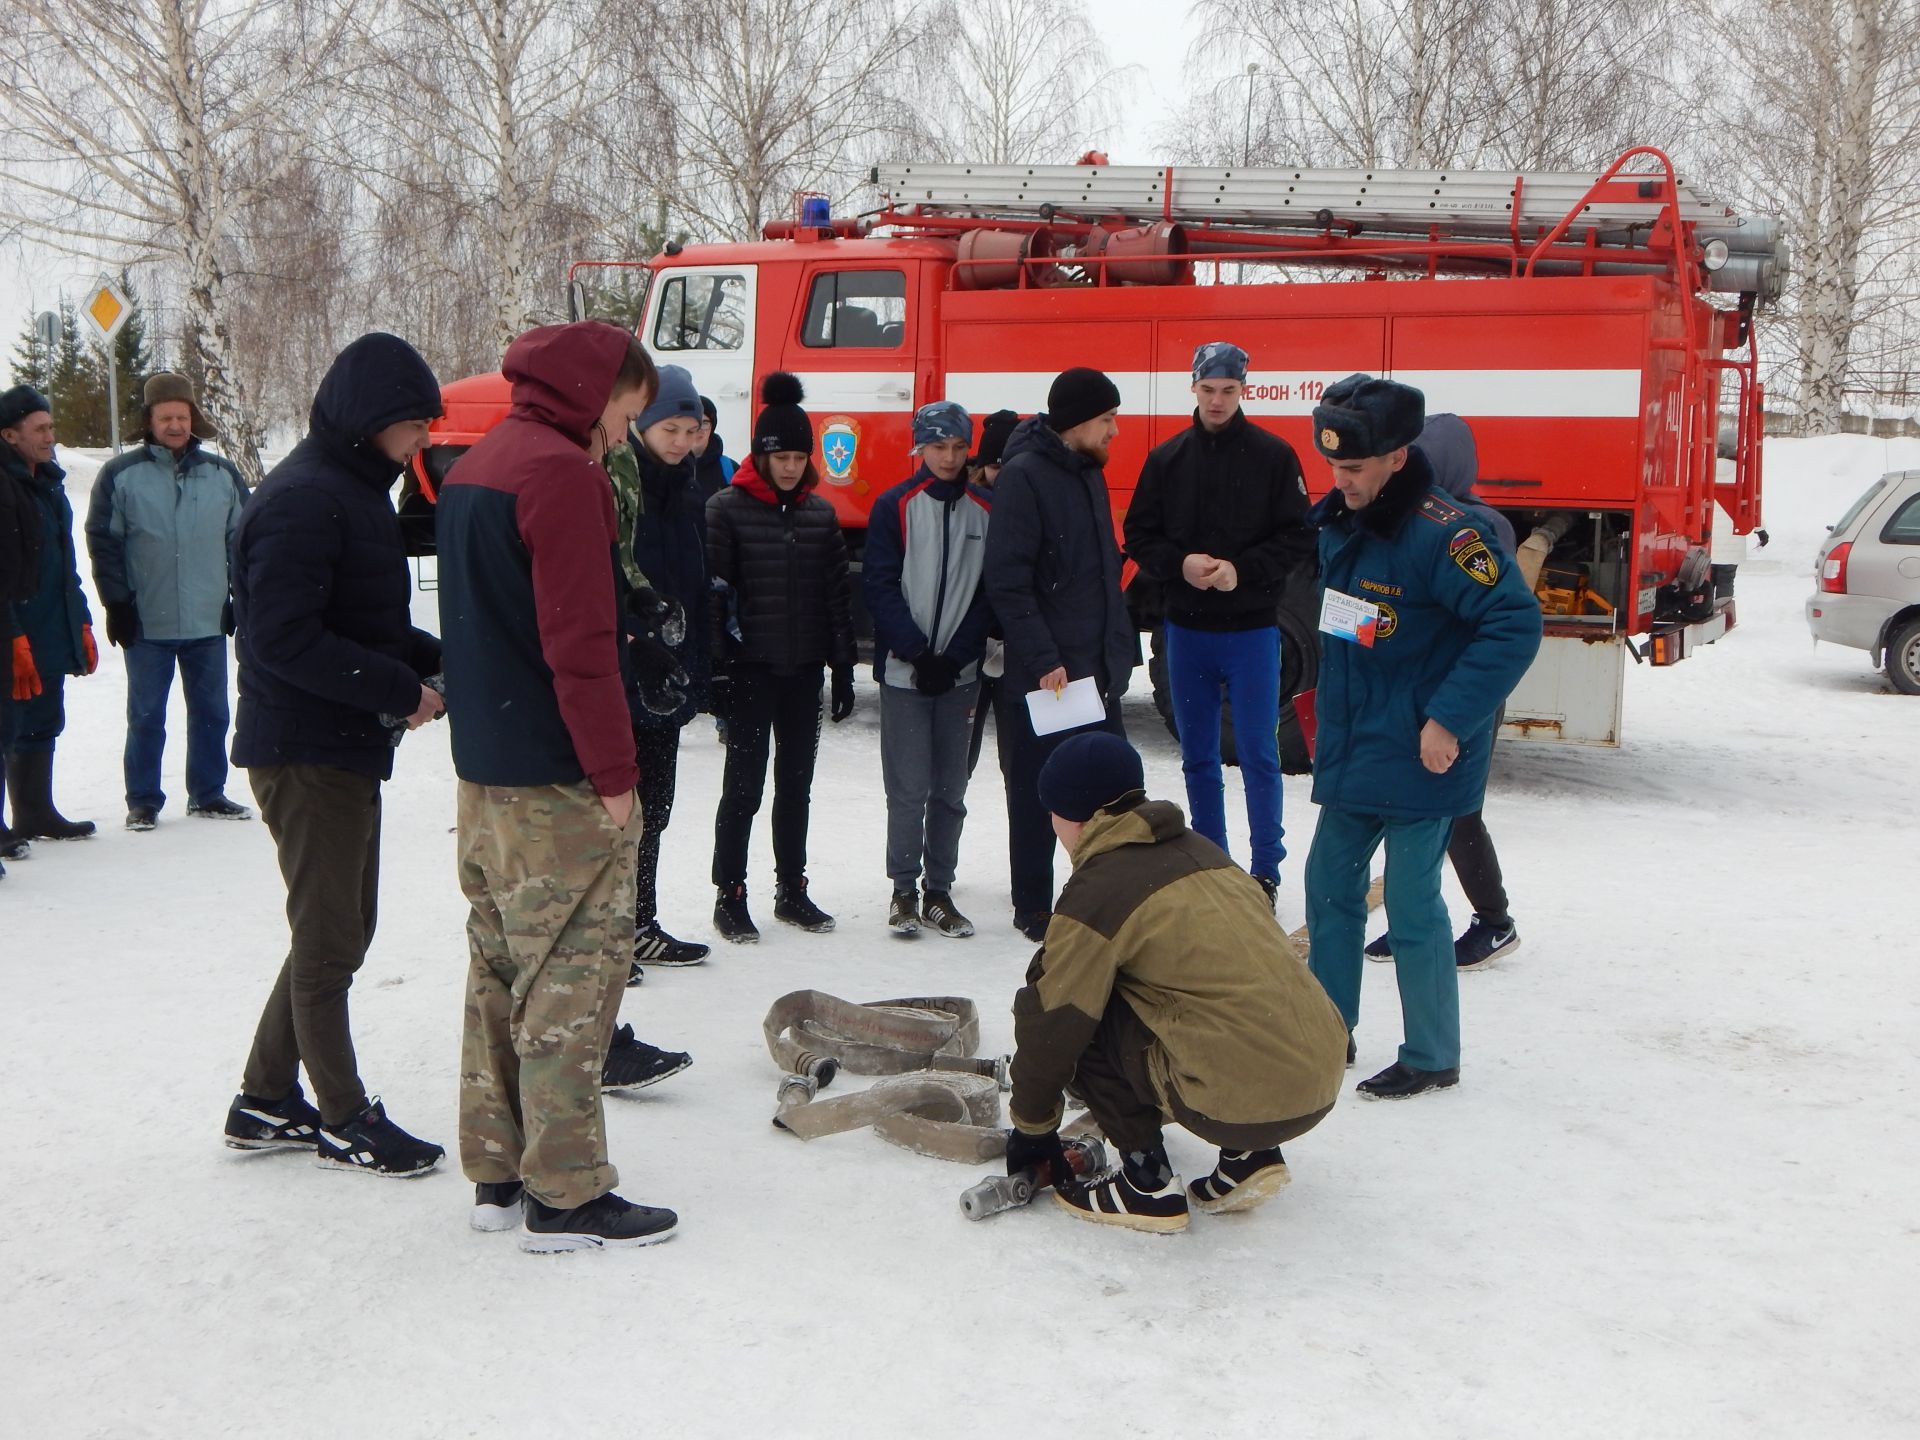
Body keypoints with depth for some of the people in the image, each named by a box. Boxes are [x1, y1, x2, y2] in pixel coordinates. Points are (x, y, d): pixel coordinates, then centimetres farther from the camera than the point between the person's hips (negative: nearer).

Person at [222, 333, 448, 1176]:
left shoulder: (354, 491, 13)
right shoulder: (303, 500, -19)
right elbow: (284, 638, -25)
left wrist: (432, 659, 4)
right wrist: (399, 689, -21)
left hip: (346, 751, 10)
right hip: (305, 751, -10)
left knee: (340, 932, 17)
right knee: (330, 940, 1)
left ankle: (267, 1103, 28)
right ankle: (343, 1121, 15)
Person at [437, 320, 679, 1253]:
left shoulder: (472, 467, 15)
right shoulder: (562, 471, -16)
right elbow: (578, 641, -21)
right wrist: (613, 771, -17)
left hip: (484, 772, 10)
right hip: (557, 779, -10)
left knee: (501, 968, 14)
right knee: (573, 976, -3)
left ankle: (497, 1174, 23)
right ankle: (565, 1197, 3)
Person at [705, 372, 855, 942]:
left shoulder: (820, 512, 8)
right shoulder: (728, 508, -7)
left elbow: (838, 594, 9)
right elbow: (712, 592, -10)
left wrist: (843, 670, 6)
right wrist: (717, 670, -15)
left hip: (804, 670, 5)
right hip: (751, 669, -5)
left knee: (797, 785, 13)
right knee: (743, 786, 0)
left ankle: (792, 890, 24)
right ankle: (730, 897, 10)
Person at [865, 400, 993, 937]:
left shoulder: (985, 510, 6)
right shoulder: (895, 506, 0)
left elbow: (991, 592, 3)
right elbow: (881, 587, -4)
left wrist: (956, 656, -8)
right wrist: (918, 652, -13)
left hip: (959, 671, 2)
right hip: (904, 670, -2)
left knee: (950, 789, 7)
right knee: (908, 788, -2)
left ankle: (939, 890, 16)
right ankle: (904, 889, 10)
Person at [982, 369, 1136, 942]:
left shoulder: (1088, 474, 13)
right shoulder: (1023, 476, -14)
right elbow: (1007, 583, -19)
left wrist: (1120, 650, 15)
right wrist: (1043, 661, -22)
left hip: (1097, 671, 8)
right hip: (1041, 676, -8)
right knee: (1036, 794, 4)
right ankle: (1033, 909, 16)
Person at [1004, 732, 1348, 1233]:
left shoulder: (1097, 890, -5)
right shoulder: (1200, 850, 18)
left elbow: (1053, 1023, 2)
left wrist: (1031, 1126, 18)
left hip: (1241, 1106, -8)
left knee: (1076, 1018, 3)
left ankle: (1147, 1182, 5)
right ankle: (1248, 1158, 17)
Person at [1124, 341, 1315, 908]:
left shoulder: (1273, 456, -4)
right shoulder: (1166, 459, 5)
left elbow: (1298, 540, -6)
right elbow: (1139, 536, 5)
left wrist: (1242, 570, -19)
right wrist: (1180, 564, -13)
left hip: (1252, 629, -3)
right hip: (1186, 628, 3)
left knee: (1258, 755, 0)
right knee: (1198, 756, 11)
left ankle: (1266, 871, 10)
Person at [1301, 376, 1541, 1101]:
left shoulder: (1443, 532, -21)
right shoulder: (1337, 522, 5)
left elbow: (1515, 624, -23)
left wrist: (1450, 720, -23)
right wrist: (1331, 721, 15)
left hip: (1418, 762, -8)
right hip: (1349, 754, 8)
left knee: (1411, 906, 0)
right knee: (1330, 885, 17)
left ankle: (1433, 1058, 16)